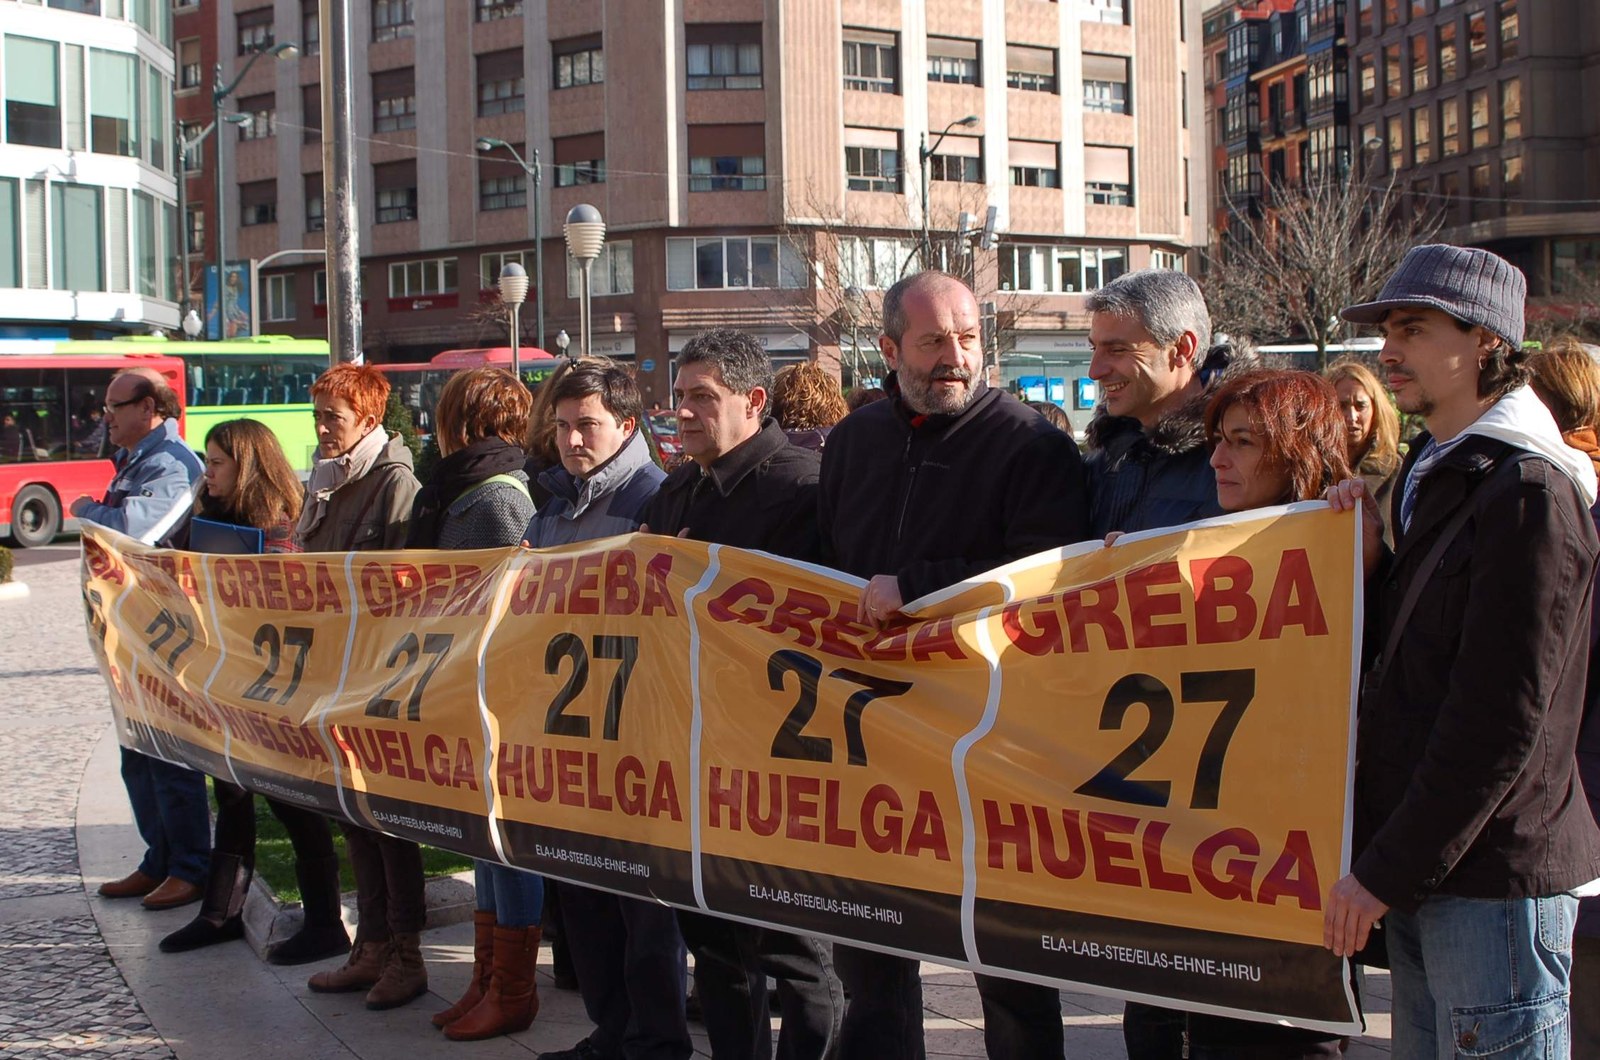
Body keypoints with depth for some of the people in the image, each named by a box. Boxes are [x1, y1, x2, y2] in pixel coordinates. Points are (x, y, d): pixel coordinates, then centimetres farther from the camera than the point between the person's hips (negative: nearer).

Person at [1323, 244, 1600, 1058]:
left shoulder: (1528, 490, -15)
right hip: (1429, 873, 9)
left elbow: (1500, 720, -19)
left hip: (1492, 878, -9)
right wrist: (1370, 559, 2)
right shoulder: (1436, 476, 15)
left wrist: (1384, 872, -16)